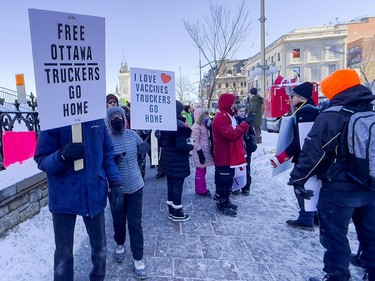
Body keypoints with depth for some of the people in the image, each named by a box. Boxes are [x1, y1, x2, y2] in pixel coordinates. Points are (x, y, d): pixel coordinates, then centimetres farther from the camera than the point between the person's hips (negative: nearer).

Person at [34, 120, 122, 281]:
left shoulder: (97, 120, -2)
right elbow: (41, 159, -10)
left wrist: (115, 183, -3)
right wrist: (62, 157, -31)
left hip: (94, 194, 4)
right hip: (64, 197, -3)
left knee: (100, 246, 20)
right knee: (64, 252, 13)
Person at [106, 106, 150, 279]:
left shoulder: (132, 134, -3)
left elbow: (143, 149, 13)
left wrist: (150, 139, -4)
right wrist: (112, 160, -30)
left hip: (135, 186, 2)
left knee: (135, 223, 6)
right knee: (118, 221, 17)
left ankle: (138, 259, 19)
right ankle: (120, 245, 46)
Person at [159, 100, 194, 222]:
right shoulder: (179, 125, -20)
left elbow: (161, 142, 13)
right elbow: (181, 145, -25)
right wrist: (191, 146, -8)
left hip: (167, 159, 8)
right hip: (178, 161, -8)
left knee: (171, 184, 16)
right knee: (177, 185, 2)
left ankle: (171, 210, 27)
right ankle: (177, 213, 14)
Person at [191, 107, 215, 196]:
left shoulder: (203, 125, 15)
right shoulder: (196, 127, -14)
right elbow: (195, 141, -19)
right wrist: (200, 153, -21)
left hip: (205, 151, 9)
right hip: (201, 152, -9)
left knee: (203, 171, 15)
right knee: (200, 171, -1)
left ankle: (202, 189, 25)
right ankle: (201, 190, 7)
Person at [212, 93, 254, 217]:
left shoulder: (227, 116, 15)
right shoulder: (220, 118, -20)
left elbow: (234, 133, 20)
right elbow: (232, 135, -29)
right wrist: (245, 123, -27)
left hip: (229, 155, 10)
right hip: (224, 157, -10)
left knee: (228, 179, 18)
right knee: (224, 180, -1)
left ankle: (224, 200, 31)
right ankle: (222, 204, 11)